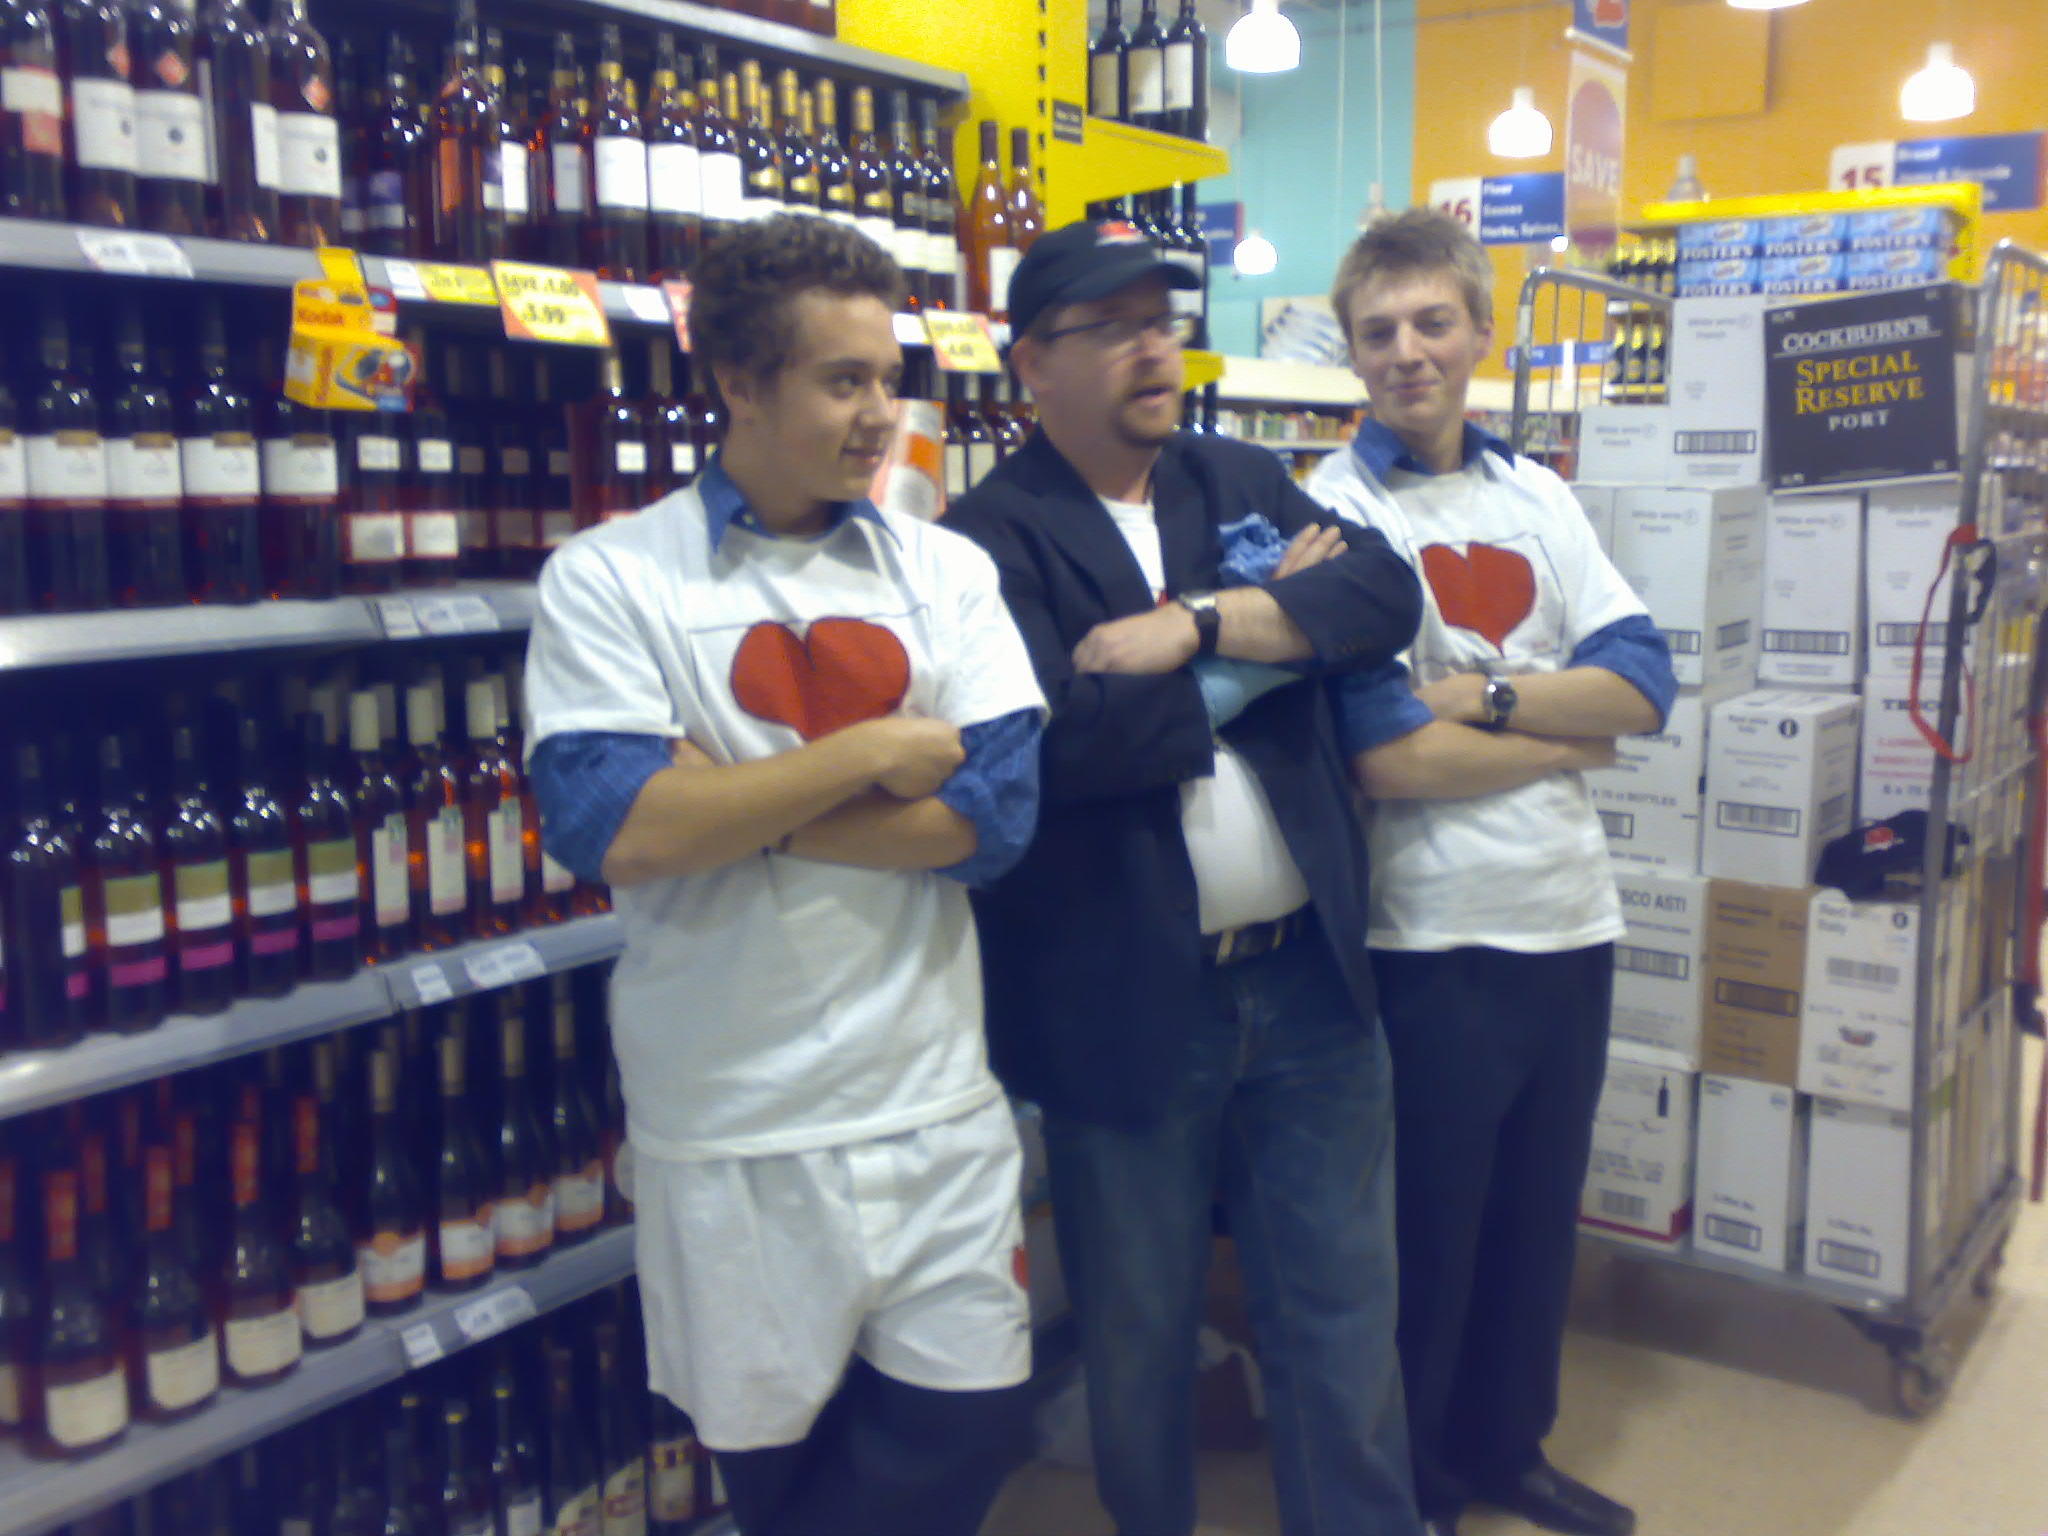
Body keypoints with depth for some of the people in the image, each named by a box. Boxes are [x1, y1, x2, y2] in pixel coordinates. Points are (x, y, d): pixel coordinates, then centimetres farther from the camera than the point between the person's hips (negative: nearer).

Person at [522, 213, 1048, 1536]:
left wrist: (729, 803, -14)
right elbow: (617, 833, -19)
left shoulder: (947, 572, 3)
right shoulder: (611, 579, -6)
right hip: (733, 1129, -2)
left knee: (967, 1427, 9)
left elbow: (989, 815, -9)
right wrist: (868, 751, -14)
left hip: (935, 1109, 2)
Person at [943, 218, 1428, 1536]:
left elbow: (1387, 593, -5)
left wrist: (1200, 625, -18)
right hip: (1128, 1005, -4)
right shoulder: (994, 535, -9)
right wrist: (1274, 633, -12)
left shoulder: (1249, 482, 10)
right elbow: (1062, 738, -24)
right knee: (1140, 1330, 16)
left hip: (1310, 980, 4)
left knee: (1344, 1312, 15)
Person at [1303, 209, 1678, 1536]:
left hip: (1572, 920, 6)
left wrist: (1483, 695, -15)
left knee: (1539, 1214, 20)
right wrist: (1568, 734, -8)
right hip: (1435, 937, -6)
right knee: (1428, 1231, 9)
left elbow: (1645, 684, -1)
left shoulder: (1537, 495, 9)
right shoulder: (1333, 512, -10)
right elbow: (1387, 759, -19)